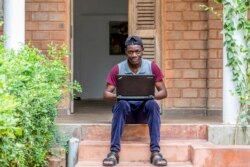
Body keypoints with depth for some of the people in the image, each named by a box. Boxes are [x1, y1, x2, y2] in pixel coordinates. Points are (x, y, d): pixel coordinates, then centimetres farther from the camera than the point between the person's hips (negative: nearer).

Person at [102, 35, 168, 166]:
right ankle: (114, 152, -36)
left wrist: (152, 95, -24)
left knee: (152, 104, -33)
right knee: (121, 104, -35)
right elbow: (106, 94, -3)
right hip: (126, 110, 0)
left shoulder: (152, 67, -2)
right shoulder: (117, 69, -3)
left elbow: (163, 92, -1)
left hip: (144, 109, 0)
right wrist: (117, 96, -26)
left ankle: (155, 151, -35)